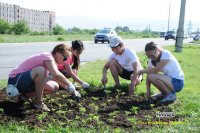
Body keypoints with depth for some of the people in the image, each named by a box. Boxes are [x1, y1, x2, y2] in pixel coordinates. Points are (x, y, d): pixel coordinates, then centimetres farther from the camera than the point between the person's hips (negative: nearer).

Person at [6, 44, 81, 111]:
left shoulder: (51, 61, 10)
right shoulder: (48, 57, -21)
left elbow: (57, 76, 17)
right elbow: (56, 74, -37)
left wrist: (68, 88, 10)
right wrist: (70, 85, -28)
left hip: (26, 81, 10)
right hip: (15, 80, -10)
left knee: (55, 87, -1)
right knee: (41, 70, -36)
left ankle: (25, 95, 7)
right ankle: (38, 102, -21)